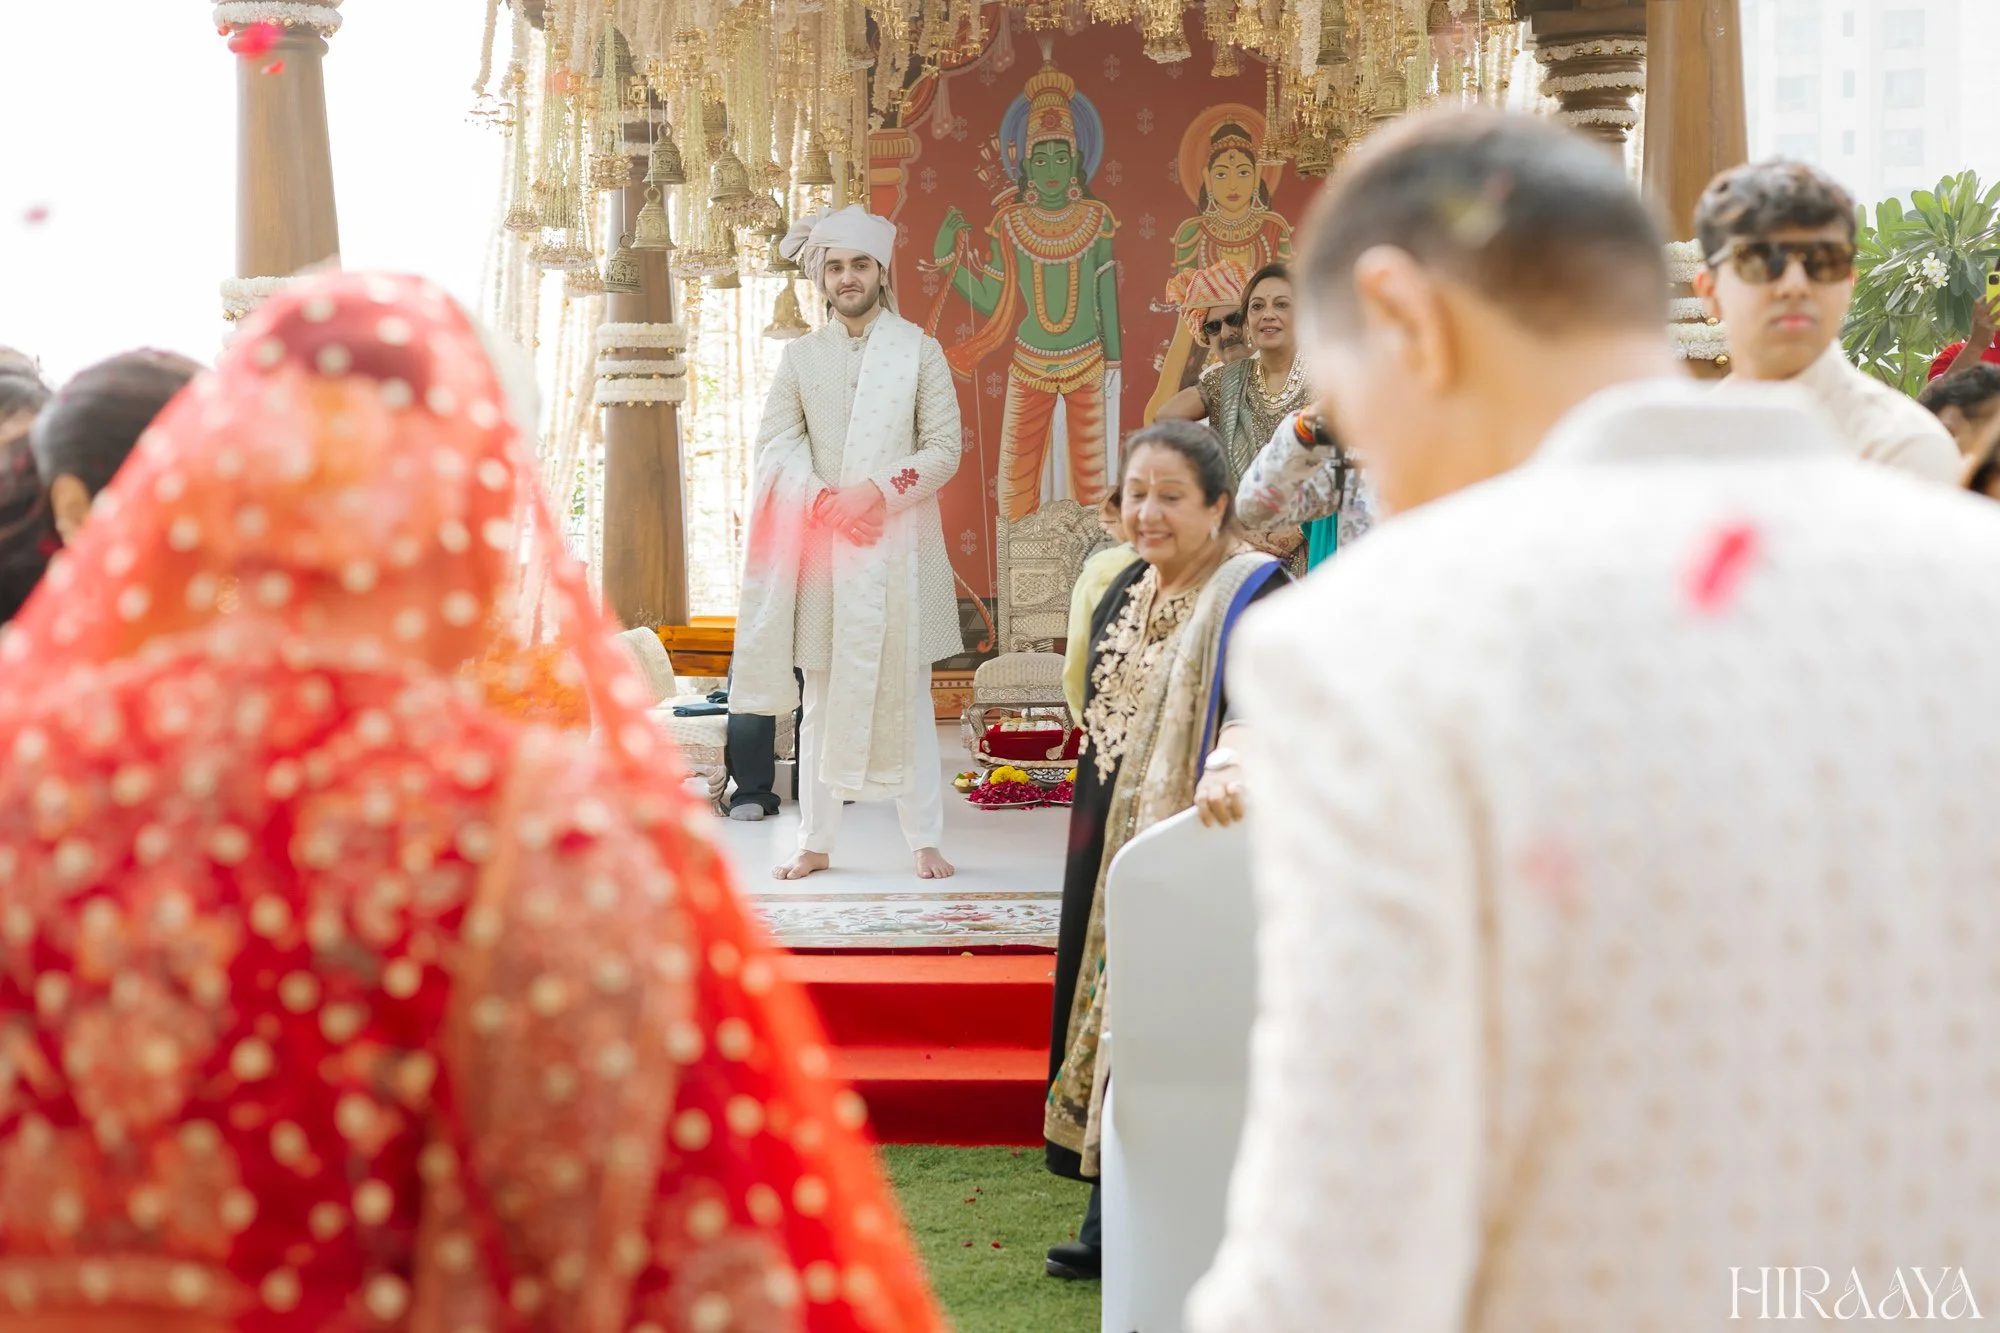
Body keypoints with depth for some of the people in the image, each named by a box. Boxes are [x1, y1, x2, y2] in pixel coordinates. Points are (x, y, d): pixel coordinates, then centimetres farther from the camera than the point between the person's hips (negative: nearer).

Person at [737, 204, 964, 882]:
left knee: (905, 694, -1)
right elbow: (777, 445, 5)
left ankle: (925, 841, 3)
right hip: (820, 545, 2)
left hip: (898, 541, -2)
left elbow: (943, 447, 0)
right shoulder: (800, 356, 10)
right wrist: (823, 501, -12)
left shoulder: (919, 349, 4)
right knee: (823, 698, 5)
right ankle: (815, 844, 10)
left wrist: (878, 491, -14)